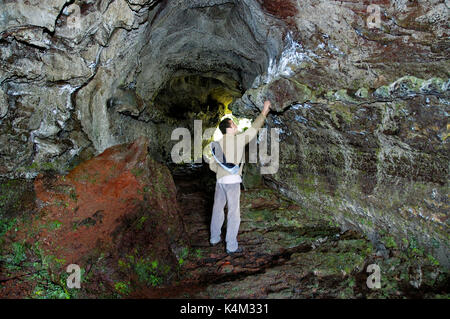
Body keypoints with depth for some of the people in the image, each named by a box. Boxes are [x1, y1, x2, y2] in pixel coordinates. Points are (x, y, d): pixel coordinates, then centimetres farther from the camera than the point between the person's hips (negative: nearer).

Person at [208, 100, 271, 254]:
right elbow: (254, 129, 3)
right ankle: (231, 246, 5)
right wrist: (264, 112, 12)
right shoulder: (239, 139, -7)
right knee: (233, 212, 1)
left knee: (218, 209, 17)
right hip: (233, 180, -6)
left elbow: (212, 165, 10)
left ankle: (214, 238, 30)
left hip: (220, 179, 6)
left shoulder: (218, 143, 9)